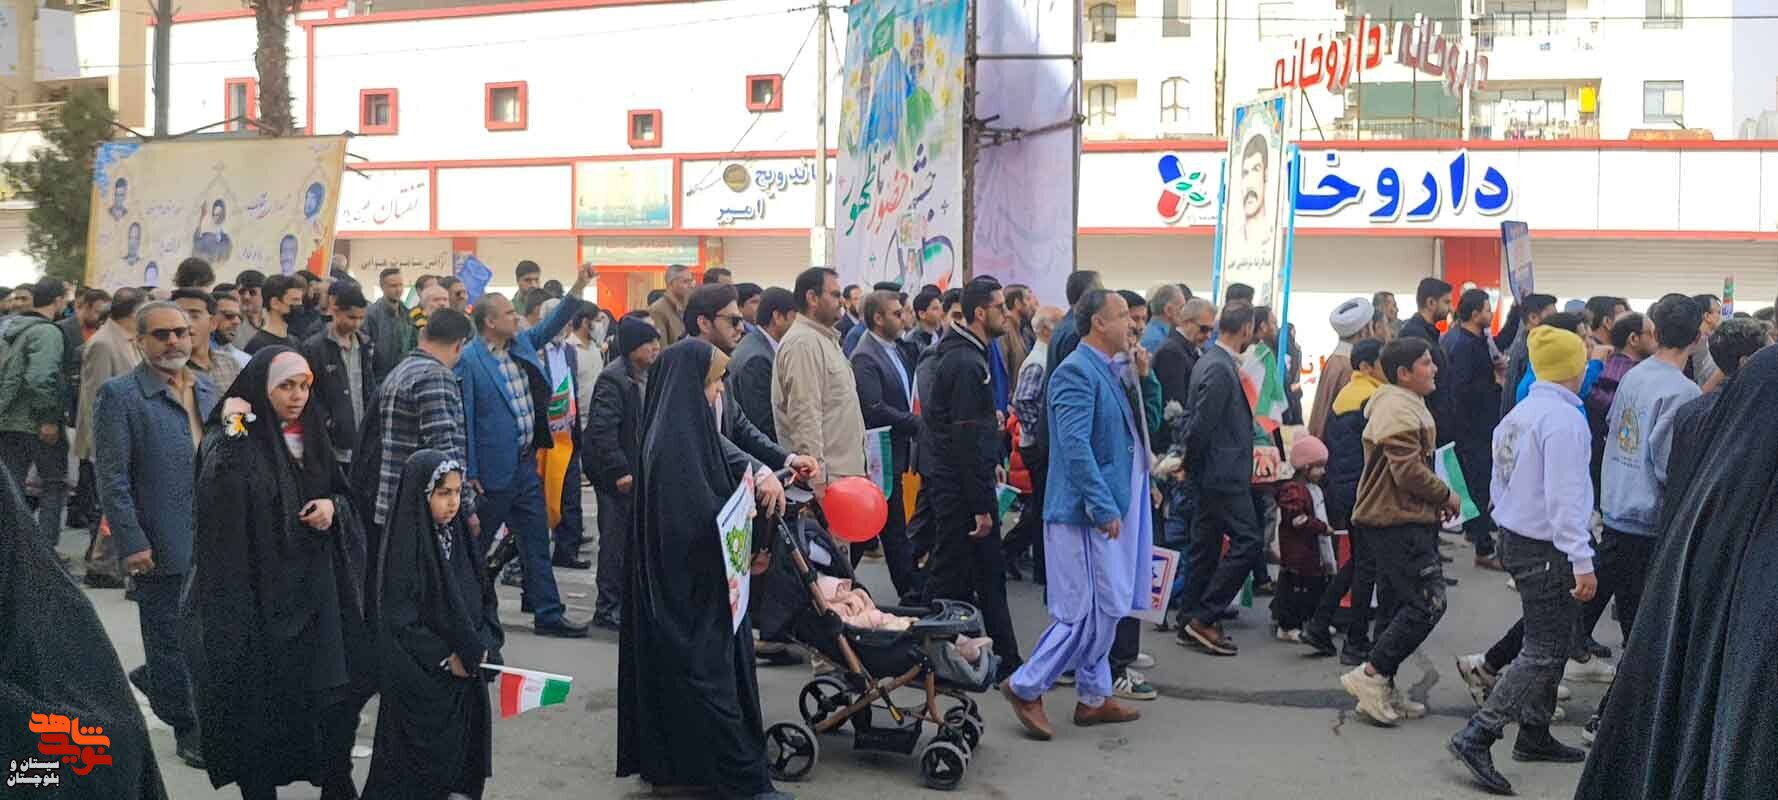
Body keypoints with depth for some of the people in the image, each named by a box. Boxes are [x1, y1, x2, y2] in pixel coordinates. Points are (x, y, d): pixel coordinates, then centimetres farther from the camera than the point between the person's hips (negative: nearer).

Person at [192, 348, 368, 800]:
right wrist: (231, 435, -33)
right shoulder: (232, 441, -10)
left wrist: (333, 505, -3)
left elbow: (340, 491, 19)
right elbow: (216, 501, -28)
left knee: (333, 692, 8)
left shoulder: (311, 435, 9)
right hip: (259, 592, -5)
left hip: (317, 586, 6)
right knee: (263, 699, 1)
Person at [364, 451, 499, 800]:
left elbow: (484, 598, 9)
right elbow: (398, 621, -17)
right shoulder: (403, 548, -16)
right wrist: (445, 658, -15)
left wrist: (483, 646, -6)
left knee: (464, 757, 10)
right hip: (420, 684, -6)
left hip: (466, 672, 6)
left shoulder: (459, 536, 4)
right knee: (422, 769, 3)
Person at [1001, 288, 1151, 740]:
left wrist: (1143, 377, 11)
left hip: (1113, 509, 10)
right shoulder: (1077, 372, -16)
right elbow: (1075, 445, -24)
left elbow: (1141, 429, 24)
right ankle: (1026, 688, 5)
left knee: (1108, 609, 16)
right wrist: (1104, 508, -24)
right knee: (1091, 612, -8)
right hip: (1086, 513, -10)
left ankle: (1094, 698, 26)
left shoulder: (1112, 371, 13)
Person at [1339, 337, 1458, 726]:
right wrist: (1446, 496, -9)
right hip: (1397, 522, -11)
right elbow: (1409, 471, -23)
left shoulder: (1408, 404, 19)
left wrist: (1436, 500, 16)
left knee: (1411, 603, 13)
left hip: (1406, 519, 11)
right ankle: (1372, 674, -8)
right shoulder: (1398, 410, -17)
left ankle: (1383, 690, 18)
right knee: (1428, 603, -13)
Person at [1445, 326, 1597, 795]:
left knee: (1549, 644, 20)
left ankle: (1535, 735, 27)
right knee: (1544, 653, -6)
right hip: (1549, 551, -10)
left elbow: (1501, 485, 16)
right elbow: (1564, 496, -24)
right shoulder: (1563, 419, -19)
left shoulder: (1517, 415, 10)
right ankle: (1476, 737, -10)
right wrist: (1582, 561, -23)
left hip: (1517, 540, 10)